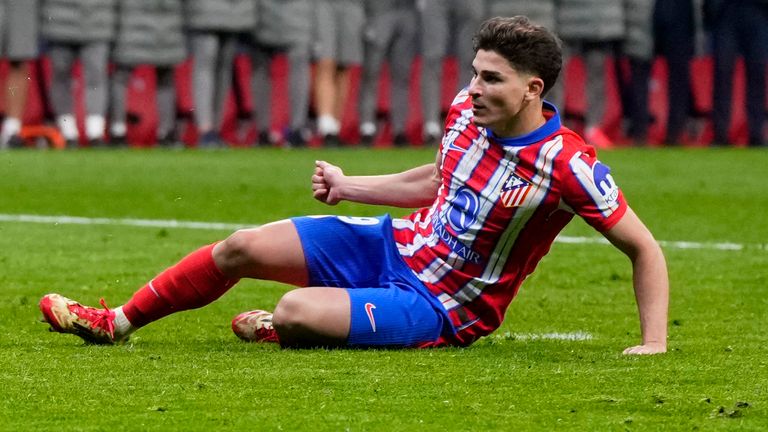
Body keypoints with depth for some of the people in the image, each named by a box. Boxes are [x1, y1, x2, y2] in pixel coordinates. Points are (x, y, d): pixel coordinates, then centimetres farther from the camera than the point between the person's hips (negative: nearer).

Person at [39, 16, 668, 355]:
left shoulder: (566, 164, -26)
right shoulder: (467, 111, -5)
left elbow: (644, 247, -17)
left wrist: (654, 343, -24)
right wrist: (349, 186, 13)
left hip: (439, 309, -7)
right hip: (395, 244, 7)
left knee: (297, 311, -28)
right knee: (241, 248, 1)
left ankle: (277, 330, 12)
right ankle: (116, 323, 18)